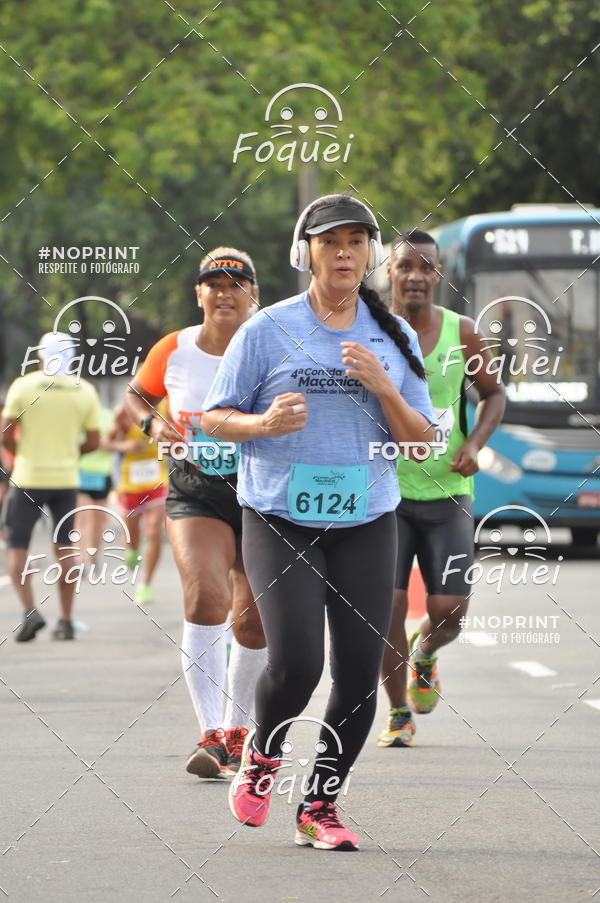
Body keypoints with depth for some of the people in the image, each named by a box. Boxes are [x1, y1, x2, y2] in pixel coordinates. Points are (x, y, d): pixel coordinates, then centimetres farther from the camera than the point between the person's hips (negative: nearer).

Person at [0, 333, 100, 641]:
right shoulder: (85, 392, 0)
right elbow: (93, 441, 3)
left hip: (28, 478, -3)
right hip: (66, 479, 3)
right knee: (63, 550, 12)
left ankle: (30, 612, -12)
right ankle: (66, 621, 11)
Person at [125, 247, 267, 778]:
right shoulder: (173, 351, -1)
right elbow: (137, 395, 16)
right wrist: (152, 422, -4)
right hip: (196, 494, -1)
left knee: (253, 619, 5)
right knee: (205, 595, -23)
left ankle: (238, 730, 27)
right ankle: (211, 736, -23)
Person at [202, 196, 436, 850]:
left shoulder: (394, 337, 8)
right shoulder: (267, 330, -2)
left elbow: (420, 440, 8)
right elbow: (215, 417, 3)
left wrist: (384, 389, -11)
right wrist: (264, 422, -18)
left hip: (366, 523, 3)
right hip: (279, 520, -3)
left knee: (359, 674, -3)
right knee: (295, 664, -16)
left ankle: (319, 807, 14)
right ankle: (262, 754, 16)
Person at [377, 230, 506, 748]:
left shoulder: (461, 333, -1)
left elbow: (493, 394, 12)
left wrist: (474, 444, -4)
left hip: (447, 492, 1)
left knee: (449, 611, -4)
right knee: (387, 606, -7)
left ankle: (425, 653, 34)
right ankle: (399, 714, 13)